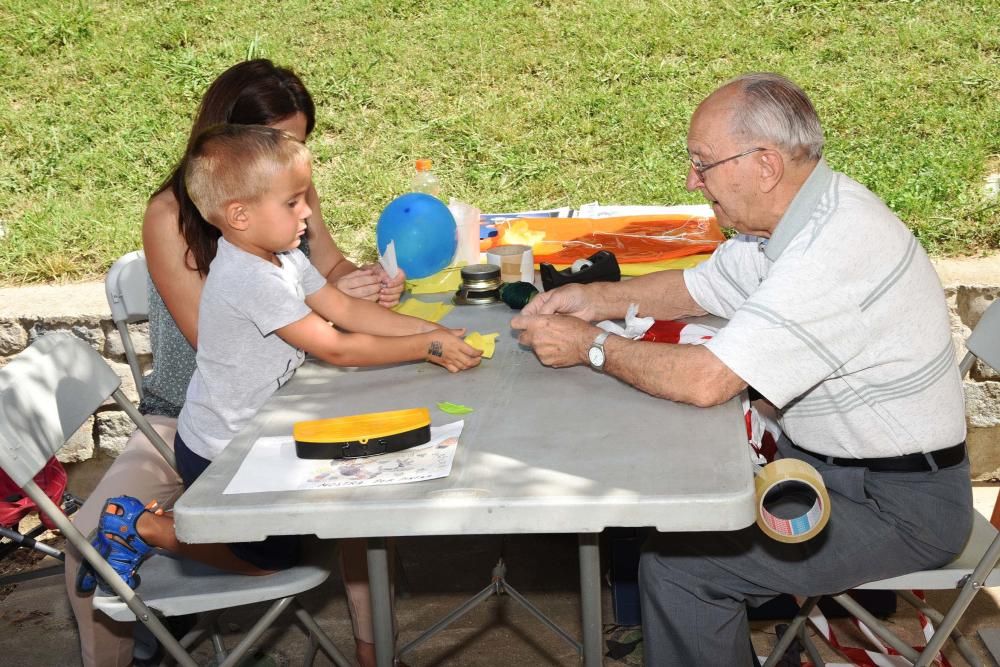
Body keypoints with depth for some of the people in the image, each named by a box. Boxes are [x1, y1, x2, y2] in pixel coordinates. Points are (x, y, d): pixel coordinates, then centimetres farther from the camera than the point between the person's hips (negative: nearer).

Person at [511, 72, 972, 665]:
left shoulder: (835, 249, -29)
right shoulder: (800, 215, 2)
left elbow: (705, 381, -30)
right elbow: (696, 288, 16)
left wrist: (591, 346, -17)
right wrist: (597, 299, 1)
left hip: (899, 505, -9)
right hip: (826, 460, 9)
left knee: (678, 565, -15)